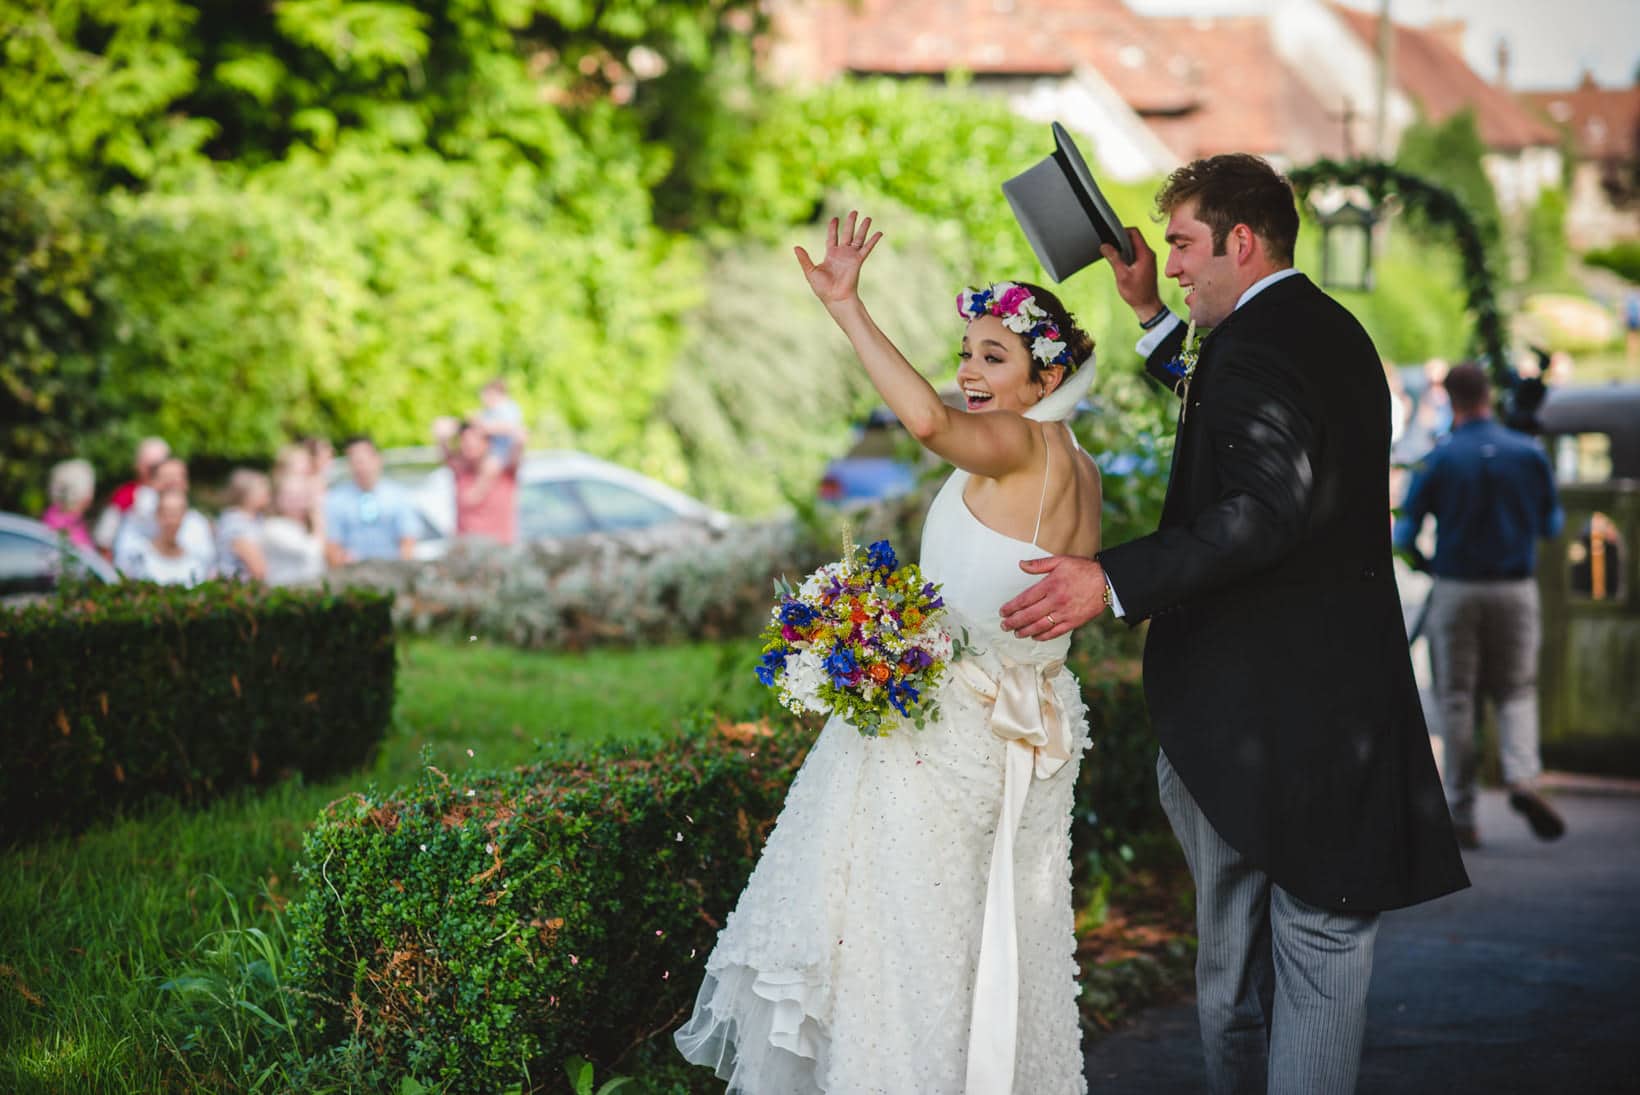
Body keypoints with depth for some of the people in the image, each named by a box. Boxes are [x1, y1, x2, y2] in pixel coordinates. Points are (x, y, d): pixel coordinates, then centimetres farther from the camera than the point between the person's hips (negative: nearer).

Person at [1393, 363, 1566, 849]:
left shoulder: (1440, 460, -8)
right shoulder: (1529, 453, -2)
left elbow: (1405, 532, -6)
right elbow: (1552, 525, 8)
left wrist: (1422, 562, 15)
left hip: (1456, 590, -1)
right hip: (1515, 589, 1)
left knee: (1456, 700, 7)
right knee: (1516, 690, 12)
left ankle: (1461, 813, 7)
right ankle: (1523, 777, -14)